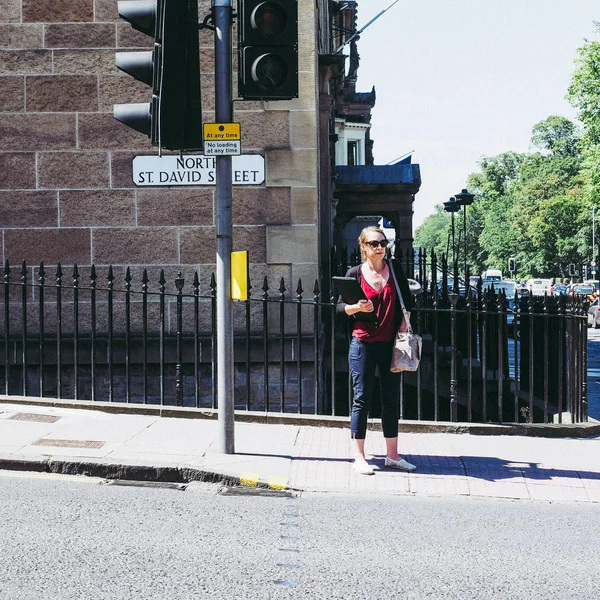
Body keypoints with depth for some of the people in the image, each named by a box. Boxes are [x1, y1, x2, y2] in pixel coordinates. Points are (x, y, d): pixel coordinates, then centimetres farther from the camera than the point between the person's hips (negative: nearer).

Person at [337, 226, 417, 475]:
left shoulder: (395, 268, 5)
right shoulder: (355, 273, -2)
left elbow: (407, 300, 13)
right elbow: (340, 307, 2)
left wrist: (403, 326, 2)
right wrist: (357, 308, -17)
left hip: (391, 343, 4)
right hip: (363, 343, -3)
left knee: (391, 400, 10)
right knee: (362, 399, -1)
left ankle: (392, 455, 19)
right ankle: (359, 458, 5)